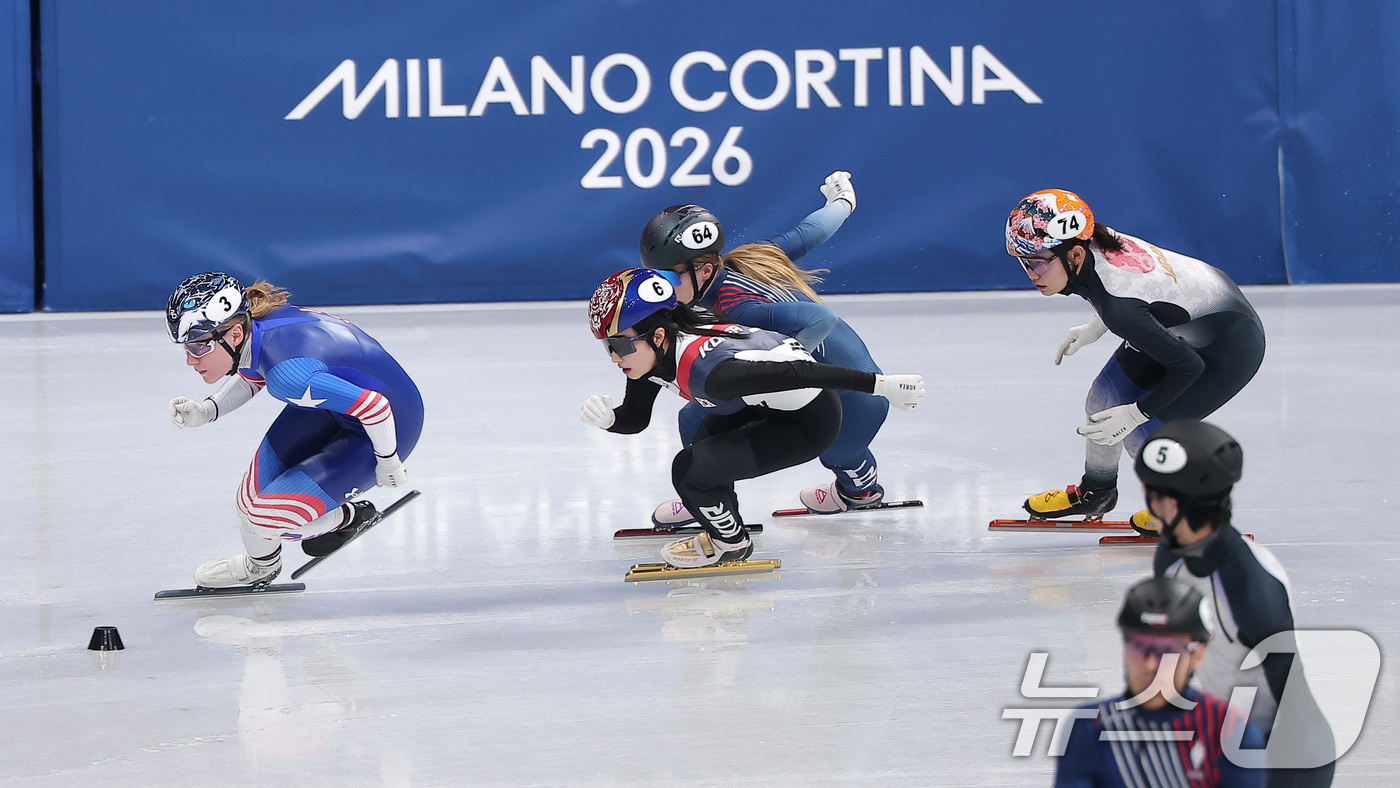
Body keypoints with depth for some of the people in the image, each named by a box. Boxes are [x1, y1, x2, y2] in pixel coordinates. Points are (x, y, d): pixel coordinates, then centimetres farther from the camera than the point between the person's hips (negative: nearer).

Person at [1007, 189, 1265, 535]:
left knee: (1143, 434, -8)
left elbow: (1188, 367, -29)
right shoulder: (1093, 242, -16)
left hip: (1233, 344, -9)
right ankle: (1096, 492, 35)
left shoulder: (1121, 308, -39)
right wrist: (1094, 328, 8)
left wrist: (1135, 414, -20)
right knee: (1105, 397, 9)